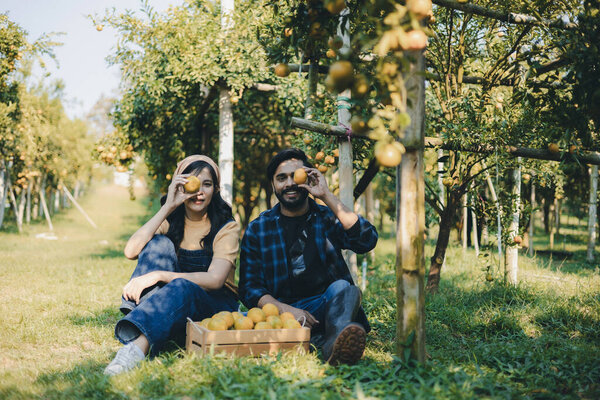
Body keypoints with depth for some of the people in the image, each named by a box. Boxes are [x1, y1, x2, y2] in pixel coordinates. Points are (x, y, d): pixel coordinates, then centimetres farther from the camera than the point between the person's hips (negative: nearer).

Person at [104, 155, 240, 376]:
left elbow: (215, 279, -21)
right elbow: (131, 251, -14)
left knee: (181, 287, -37)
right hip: (166, 301, 3)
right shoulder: (170, 222, 5)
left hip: (215, 305, -3)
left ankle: (137, 346, -60)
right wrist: (168, 207, -18)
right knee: (160, 243, -18)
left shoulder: (226, 227, -4)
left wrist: (158, 275, -30)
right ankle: (139, 314, -38)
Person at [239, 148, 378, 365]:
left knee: (343, 288, -31)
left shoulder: (328, 218, 13)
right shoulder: (257, 230, 11)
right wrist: (286, 309, -17)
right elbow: (250, 289, 3)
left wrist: (327, 197, -10)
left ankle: (335, 340, -61)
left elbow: (367, 241, -8)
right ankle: (331, 345, -48)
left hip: (329, 306, 0)